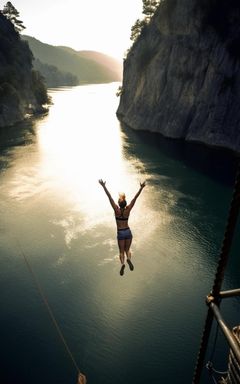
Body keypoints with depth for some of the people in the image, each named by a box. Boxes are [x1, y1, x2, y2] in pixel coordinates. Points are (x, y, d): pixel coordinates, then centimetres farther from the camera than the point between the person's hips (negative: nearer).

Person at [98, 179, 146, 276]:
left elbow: (109, 197, -18)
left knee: (121, 251, 8)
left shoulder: (116, 210, -16)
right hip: (128, 232, 2)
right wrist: (141, 188, -13)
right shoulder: (128, 209, -11)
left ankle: (122, 263, -20)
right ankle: (128, 259, -18)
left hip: (120, 233, -2)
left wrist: (104, 186, -19)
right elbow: (135, 198, -13)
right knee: (127, 250, 14)